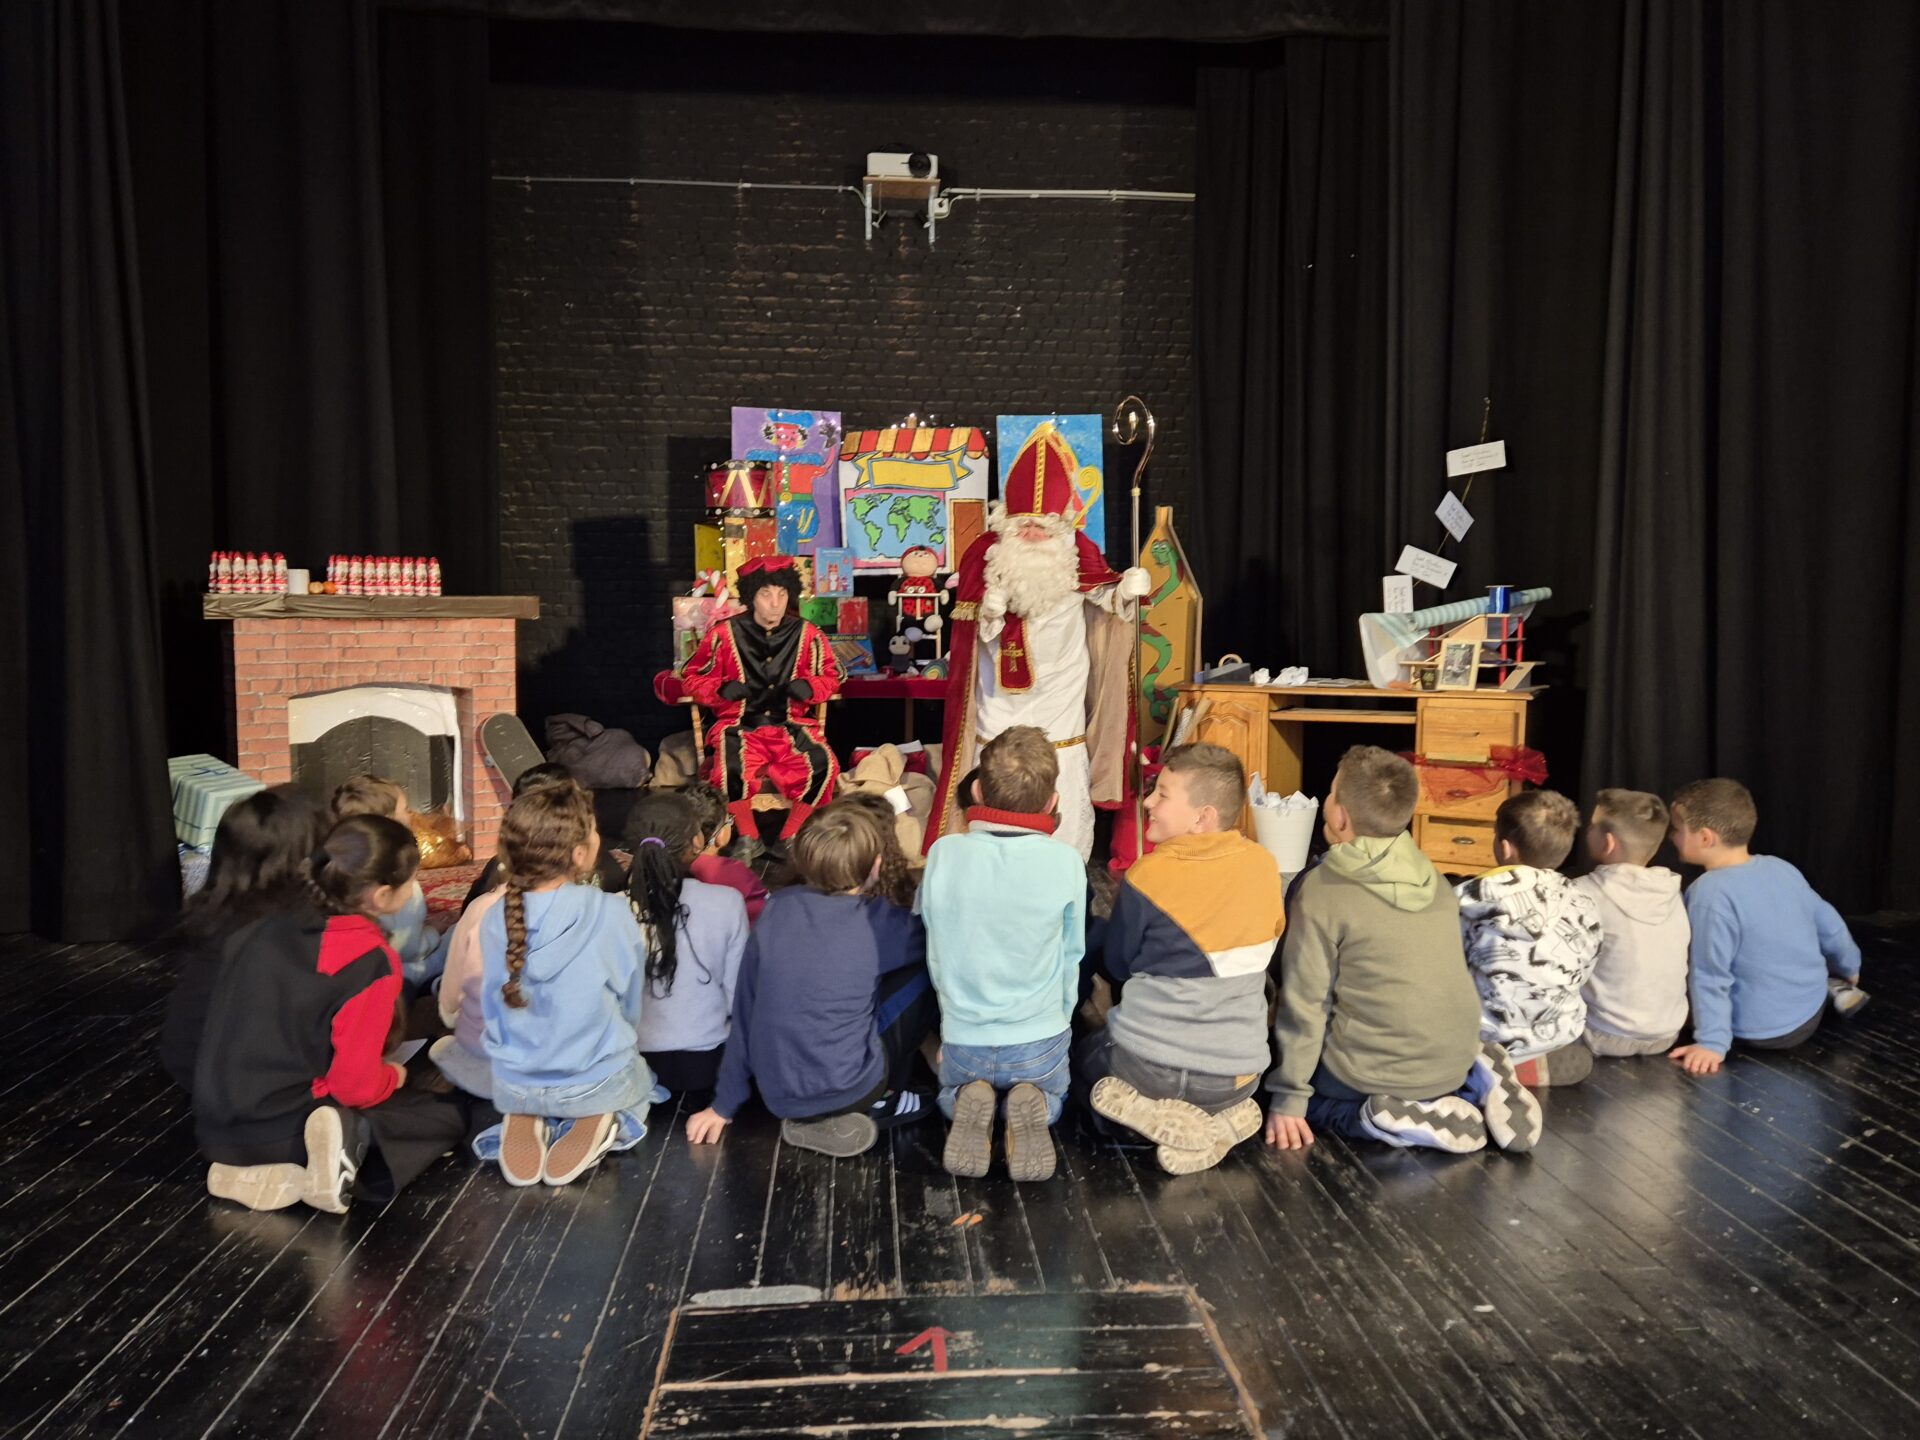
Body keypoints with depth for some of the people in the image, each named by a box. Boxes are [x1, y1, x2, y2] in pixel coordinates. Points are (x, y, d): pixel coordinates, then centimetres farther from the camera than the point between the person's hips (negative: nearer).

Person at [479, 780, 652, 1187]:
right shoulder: (611, 914, -21)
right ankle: (603, 1122, 0)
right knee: (639, 1080, 34)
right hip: (596, 1083, -3)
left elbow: (492, 1010, 3)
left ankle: (527, 1123, 6)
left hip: (513, 1086, 3)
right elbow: (631, 1005, -5)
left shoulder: (495, 919, -12)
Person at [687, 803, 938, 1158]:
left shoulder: (777, 907, -2)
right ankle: (879, 1103, 10)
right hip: (846, 1090, -4)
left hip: (778, 1099, 5)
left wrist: (725, 1105, 13)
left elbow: (745, 1010, 4)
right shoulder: (878, 922, -11)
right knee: (923, 973, 6)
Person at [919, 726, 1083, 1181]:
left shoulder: (944, 854, -15)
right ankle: (1034, 1109, -2)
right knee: (1052, 1095, 33)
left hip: (961, 1037, 1)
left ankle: (968, 1104, 0)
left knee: (951, 1093, 34)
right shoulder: (1065, 863, -17)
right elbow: (1072, 955, -3)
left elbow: (932, 948, -1)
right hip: (1040, 1041, -1)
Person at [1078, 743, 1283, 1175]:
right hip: (1239, 1076, 4)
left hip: (1150, 1066, -4)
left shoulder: (1147, 876, -14)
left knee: (1088, 1048, 30)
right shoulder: (1264, 866, -3)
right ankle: (1225, 1114, 6)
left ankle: (1162, 1117, 2)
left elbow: (1117, 967, 1)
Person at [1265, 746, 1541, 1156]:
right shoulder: (1429, 874, 2)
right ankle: (1474, 1086, 8)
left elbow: (1304, 1002, -13)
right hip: (1455, 1060, 6)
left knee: (1276, 1085, 17)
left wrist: (1288, 1097, -5)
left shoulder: (1323, 889, -15)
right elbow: (1439, 973, 11)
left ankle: (1399, 1119, -6)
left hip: (1375, 1071, -6)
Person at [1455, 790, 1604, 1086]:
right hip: (1559, 1035, 5)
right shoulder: (1584, 905, -5)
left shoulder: (1470, 900, -17)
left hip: (1492, 1040, -5)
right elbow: (1580, 976, 5)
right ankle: (1541, 1062, 7)